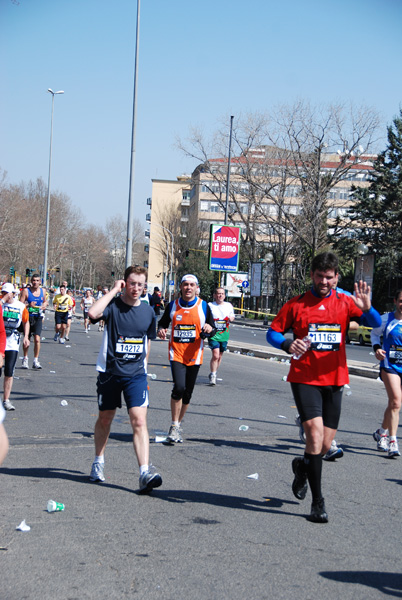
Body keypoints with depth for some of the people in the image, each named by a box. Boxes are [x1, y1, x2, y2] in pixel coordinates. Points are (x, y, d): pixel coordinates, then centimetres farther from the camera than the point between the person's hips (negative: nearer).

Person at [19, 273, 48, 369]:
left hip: (38, 318, 1)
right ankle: (25, 359, 29)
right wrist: (29, 305, -26)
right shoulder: (26, 291, -6)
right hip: (28, 317, -1)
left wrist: (44, 305, 1)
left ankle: (36, 361, -6)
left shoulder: (43, 291, 5)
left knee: (37, 339, -12)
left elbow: (46, 301, 23)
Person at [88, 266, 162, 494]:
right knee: (105, 419, 13)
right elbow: (93, 313, -30)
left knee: (139, 421, -12)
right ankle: (98, 462, 35)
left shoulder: (148, 312, 4)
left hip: (136, 374, 1)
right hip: (109, 372, -1)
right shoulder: (113, 305, -7)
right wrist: (114, 290, -21)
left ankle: (145, 472, -17)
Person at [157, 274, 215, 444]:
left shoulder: (203, 306, 4)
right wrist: (161, 330, -5)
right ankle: (175, 426, -10)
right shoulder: (172, 305, 5)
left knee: (187, 393, 8)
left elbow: (213, 330, 9)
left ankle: (178, 424, 27)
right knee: (179, 387, -20)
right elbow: (163, 323, 18)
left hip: (194, 356, 2)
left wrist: (209, 329, -15)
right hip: (176, 353, -2)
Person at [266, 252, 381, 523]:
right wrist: (288, 344, -15)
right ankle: (318, 502, -7)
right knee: (315, 433, -17)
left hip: (334, 380, 3)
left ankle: (302, 467, 43)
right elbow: (273, 332, 6)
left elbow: (376, 324, -9)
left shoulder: (345, 302, 2)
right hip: (305, 378, -2)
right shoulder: (296, 304, 2)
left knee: (325, 445, 9)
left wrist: (366, 308, -30)